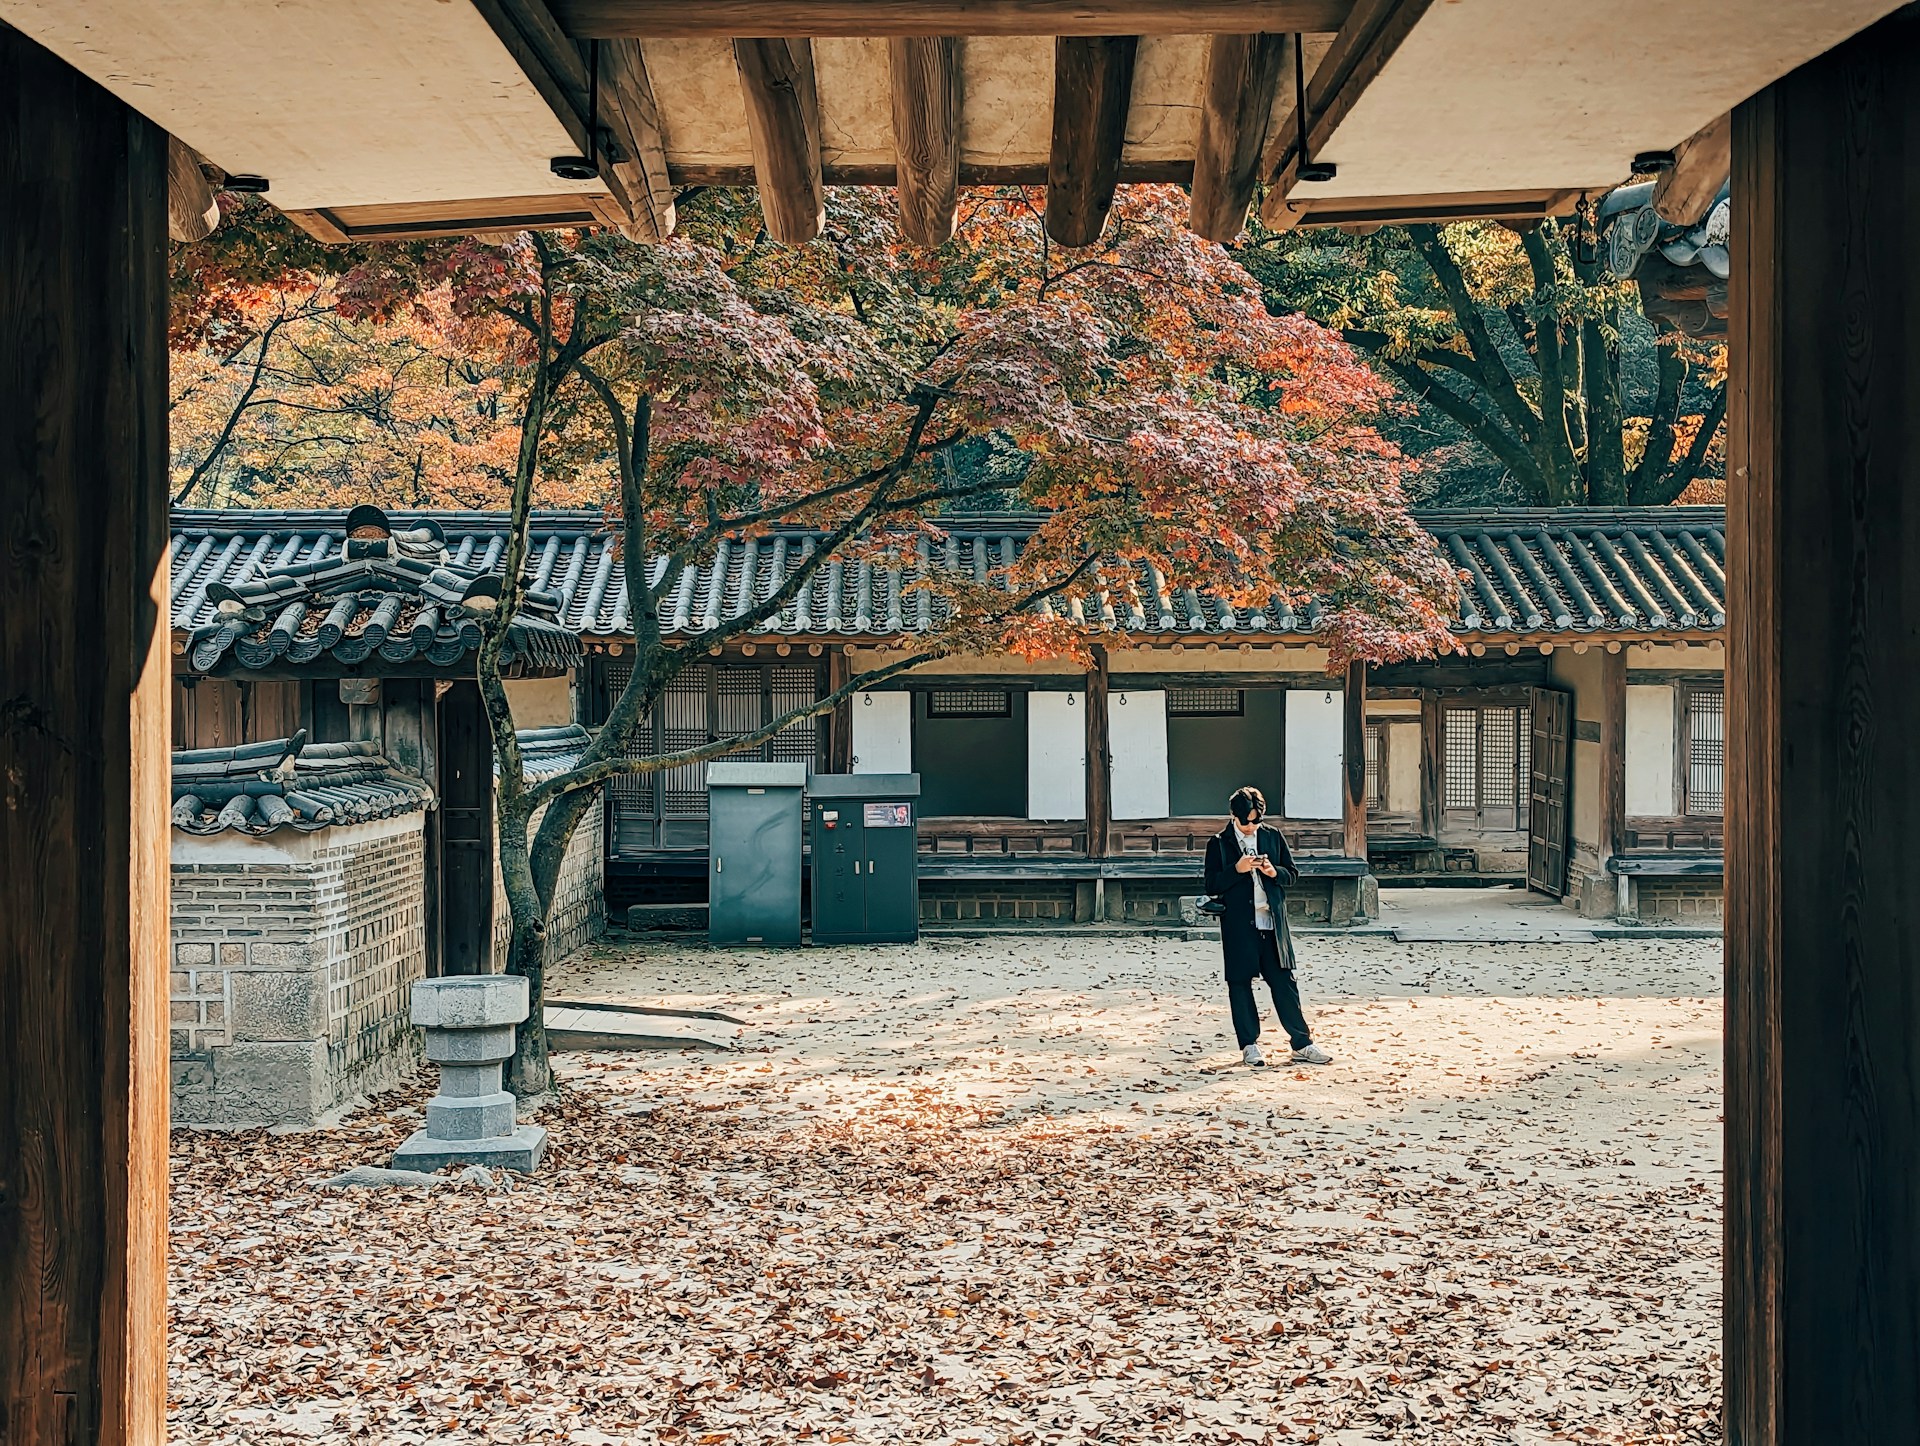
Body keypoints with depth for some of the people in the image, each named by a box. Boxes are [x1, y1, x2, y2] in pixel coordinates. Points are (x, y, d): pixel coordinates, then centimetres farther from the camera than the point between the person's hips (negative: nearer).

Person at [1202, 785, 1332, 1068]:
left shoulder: (1273, 836, 8)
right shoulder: (1219, 843, 0)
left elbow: (1292, 872, 12)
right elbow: (1212, 886, -3)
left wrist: (1275, 872, -9)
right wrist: (1237, 870, -17)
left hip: (1273, 922, 2)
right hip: (1238, 925, -2)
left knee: (1284, 981, 3)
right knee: (1240, 983, 3)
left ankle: (1302, 1044, 8)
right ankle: (1249, 1045, 14)